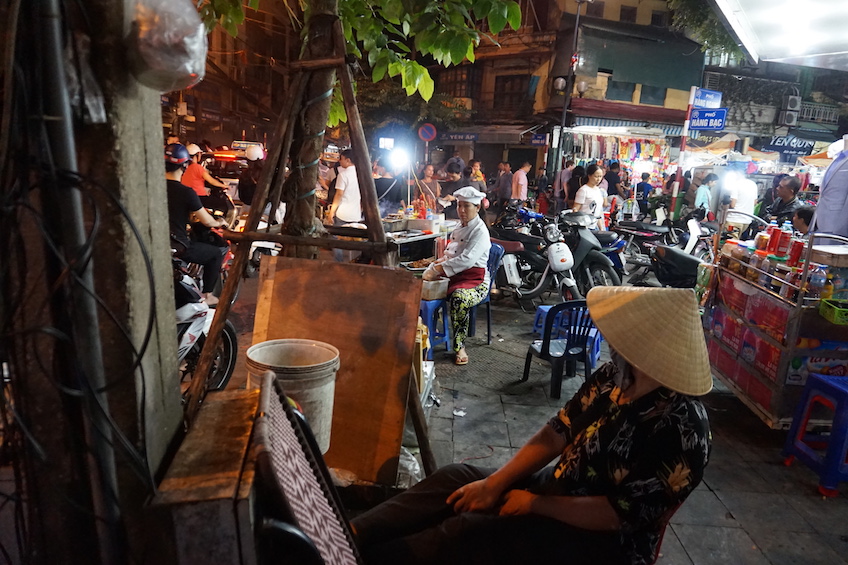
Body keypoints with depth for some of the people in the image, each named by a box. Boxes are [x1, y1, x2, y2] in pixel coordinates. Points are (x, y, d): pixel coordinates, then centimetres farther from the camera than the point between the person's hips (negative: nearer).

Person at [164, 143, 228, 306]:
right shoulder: (187, 192, -18)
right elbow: (207, 221, -11)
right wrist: (219, 223, 12)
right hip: (178, 248, -7)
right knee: (216, 253, 15)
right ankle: (207, 295, 19)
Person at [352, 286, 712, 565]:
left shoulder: (680, 432, -27)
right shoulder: (612, 378, -5)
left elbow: (617, 515, -24)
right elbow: (557, 433, -1)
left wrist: (535, 503, -17)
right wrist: (495, 483, -9)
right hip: (559, 489, 8)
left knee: (468, 532, -21)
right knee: (456, 478, -6)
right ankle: (352, 536, -6)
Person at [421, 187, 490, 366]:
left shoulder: (480, 231, -11)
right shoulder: (460, 228, 16)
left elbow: (467, 260, -25)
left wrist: (438, 269, -30)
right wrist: (438, 264, 1)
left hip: (476, 281, -7)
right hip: (454, 276, 8)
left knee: (459, 297, -39)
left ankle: (460, 347, -25)